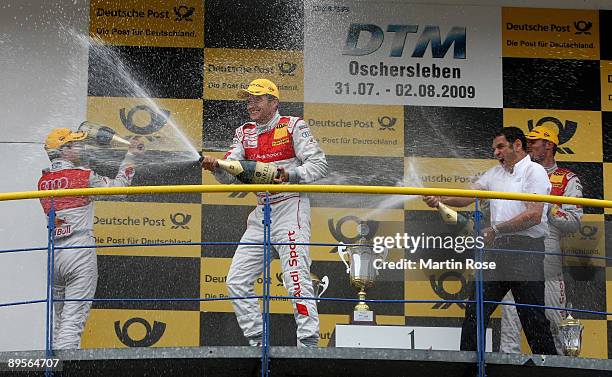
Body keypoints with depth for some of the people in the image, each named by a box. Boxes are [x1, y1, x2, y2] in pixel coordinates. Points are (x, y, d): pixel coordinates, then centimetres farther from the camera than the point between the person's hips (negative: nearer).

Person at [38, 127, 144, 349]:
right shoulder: (83, 175, -5)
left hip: (53, 255, 6)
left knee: (59, 320, 14)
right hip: (80, 253, -6)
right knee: (74, 318, -8)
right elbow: (117, 187, 5)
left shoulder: (43, 181, 11)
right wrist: (130, 157, 17)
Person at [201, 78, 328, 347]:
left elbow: (319, 164, -8)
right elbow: (230, 175, 3)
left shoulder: (293, 126, -2)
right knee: (237, 281, 3)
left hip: (290, 207, -7)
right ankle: (257, 341, 10)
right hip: (261, 212, 7)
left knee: (296, 277, -15)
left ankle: (308, 343, -14)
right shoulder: (244, 133, 14)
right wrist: (215, 166, -19)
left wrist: (290, 175, -24)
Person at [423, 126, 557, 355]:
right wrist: (440, 199, -8)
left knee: (532, 316, -4)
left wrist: (496, 229, -13)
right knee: (475, 309, 3)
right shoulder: (495, 173, 20)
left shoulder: (534, 171, -3)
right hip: (498, 248, 7)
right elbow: (467, 198, 10)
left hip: (526, 250, -7)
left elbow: (534, 216, -14)